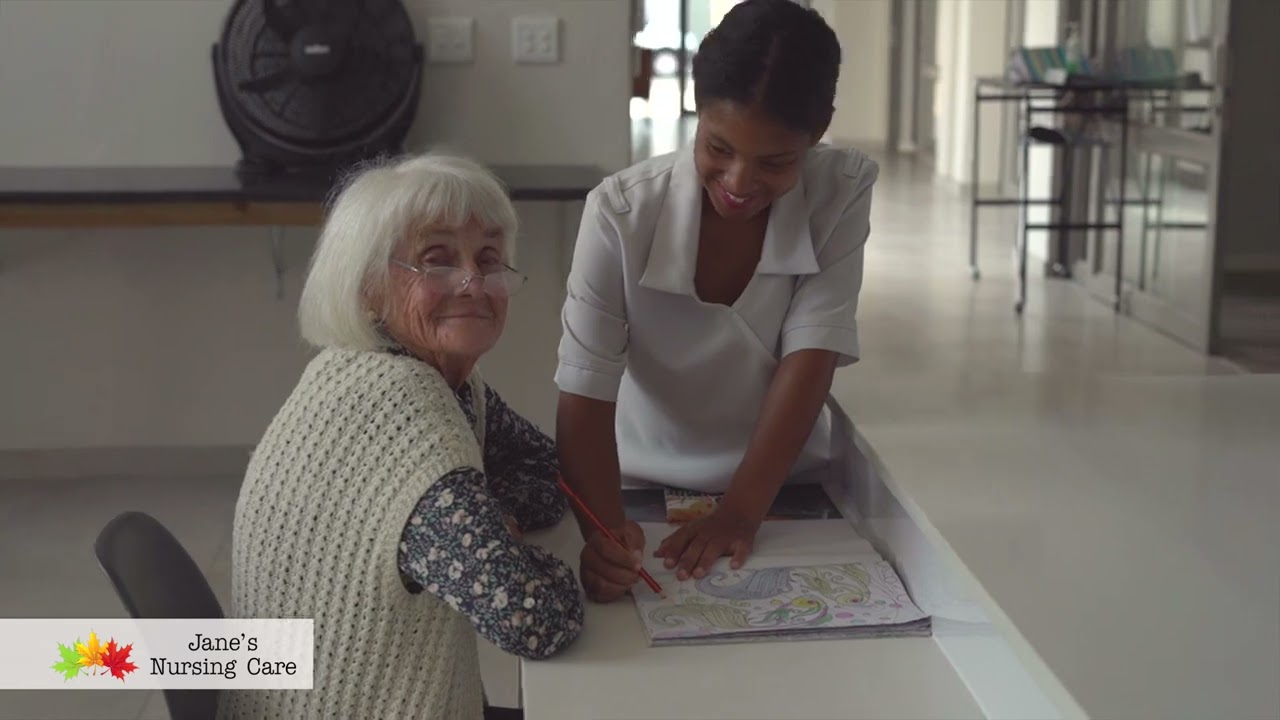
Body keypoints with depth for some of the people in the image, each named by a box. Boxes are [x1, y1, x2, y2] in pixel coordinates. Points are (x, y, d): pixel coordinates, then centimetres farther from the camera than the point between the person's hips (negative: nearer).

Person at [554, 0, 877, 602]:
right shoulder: (621, 212, -18)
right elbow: (585, 393, -19)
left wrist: (740, 513, -21)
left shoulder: (842, 194, -11)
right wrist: (604, 530, -34)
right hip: (643, 494, -1)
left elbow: (809, 361, -14)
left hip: (784, 490, 1)